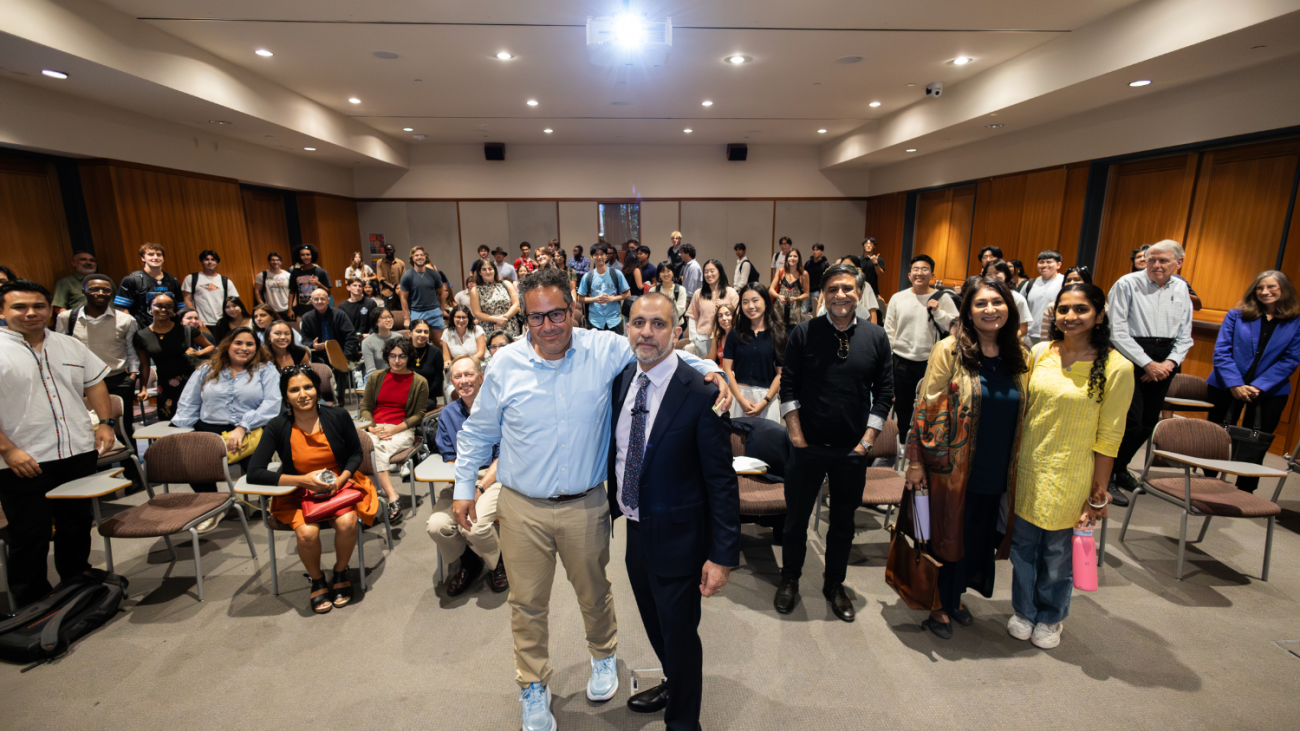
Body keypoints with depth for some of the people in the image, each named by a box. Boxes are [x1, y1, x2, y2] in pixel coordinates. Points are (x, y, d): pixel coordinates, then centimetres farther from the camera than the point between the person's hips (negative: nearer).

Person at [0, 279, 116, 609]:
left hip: (79, 452, 5)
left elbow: (95, 383, 16)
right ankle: (32, 605, 23)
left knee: (77, 526, 17)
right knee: (29, 538, 7)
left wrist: (105, 423, 5)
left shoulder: (70, 345, 9)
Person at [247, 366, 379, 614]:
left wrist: (340, 479, -13)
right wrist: (302, 480, -22)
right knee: (307, 532, -29)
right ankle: (317, 580, 4)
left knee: (347, 522, -29)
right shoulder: (277, 427, -10)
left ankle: (340, 572, 4)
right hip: (298, 493, 0)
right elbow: (254, 473, -13)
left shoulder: (338, 416, -9)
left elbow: (356, 454, 5)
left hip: (341, 485, 0)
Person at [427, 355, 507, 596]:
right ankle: (465, 563, 13)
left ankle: (500, 563, 6)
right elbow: (449, 459, 11)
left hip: (494, 477, -4)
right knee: (437, 526, -21)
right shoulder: (448, 414, 12)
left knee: (474, 525, -29)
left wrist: (478, 489, -18)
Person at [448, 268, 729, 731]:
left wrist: (709, 369, -15)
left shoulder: (605, 350, -11)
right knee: (527, 603, 15)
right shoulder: (505, 364, -7)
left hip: (585, 505, 0)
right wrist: (464, 488, 7)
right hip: (522, 508, 1)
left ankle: (603, 657, 52)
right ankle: (534, 686, 42)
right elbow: (477, 432, 5)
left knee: (594, 593, 21)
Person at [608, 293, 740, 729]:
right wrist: (613, 504, 13)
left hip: (677, 537, -6)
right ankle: (673, 687, 56)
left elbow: (721, 480, -19)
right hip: (635, 529, 7)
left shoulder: (700, 394, -22)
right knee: (655, 623, 27)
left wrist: (723, 555, -18)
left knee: (679, 633, 13)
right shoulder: (622, 380, -3)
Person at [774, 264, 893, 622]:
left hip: (853, 450, 2)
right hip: (808, 447, -1)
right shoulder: (803, 333, -6)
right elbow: (788, 387, -3)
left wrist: (866, 442, -2)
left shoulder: (876, 337, -1)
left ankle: (835, 585, 37)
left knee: (843, 522, 16)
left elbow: (884, 393, 2)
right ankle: (789, 580, 34)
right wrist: (796, 436, -7)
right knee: (796, 518, 12)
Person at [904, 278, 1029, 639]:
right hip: (952, 468, -4)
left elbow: (1023, 416, 12)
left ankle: (955, 596, 39)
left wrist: (1018, 469, 12)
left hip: (996, 472, 5)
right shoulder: (949, 351, -10)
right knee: (945, 534, 8)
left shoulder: (1020, 357, 4)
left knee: (980, 537, 16)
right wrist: (915, 462, -13)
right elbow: (926, 407, -11)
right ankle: (938, 605, 29)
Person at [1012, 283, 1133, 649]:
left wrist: (1098, 494, -6)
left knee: (1057, 552, 13)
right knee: (1023, 544, 14)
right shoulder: (1040, 352, -2)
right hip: (1028, 467, 3)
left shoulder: (1116, 368, -11)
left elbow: (1109, 437, -8)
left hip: (1069, 477, -3)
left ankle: (1050, 618, 38)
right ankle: (1023, 612, 38)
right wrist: (1012, 459, 8)